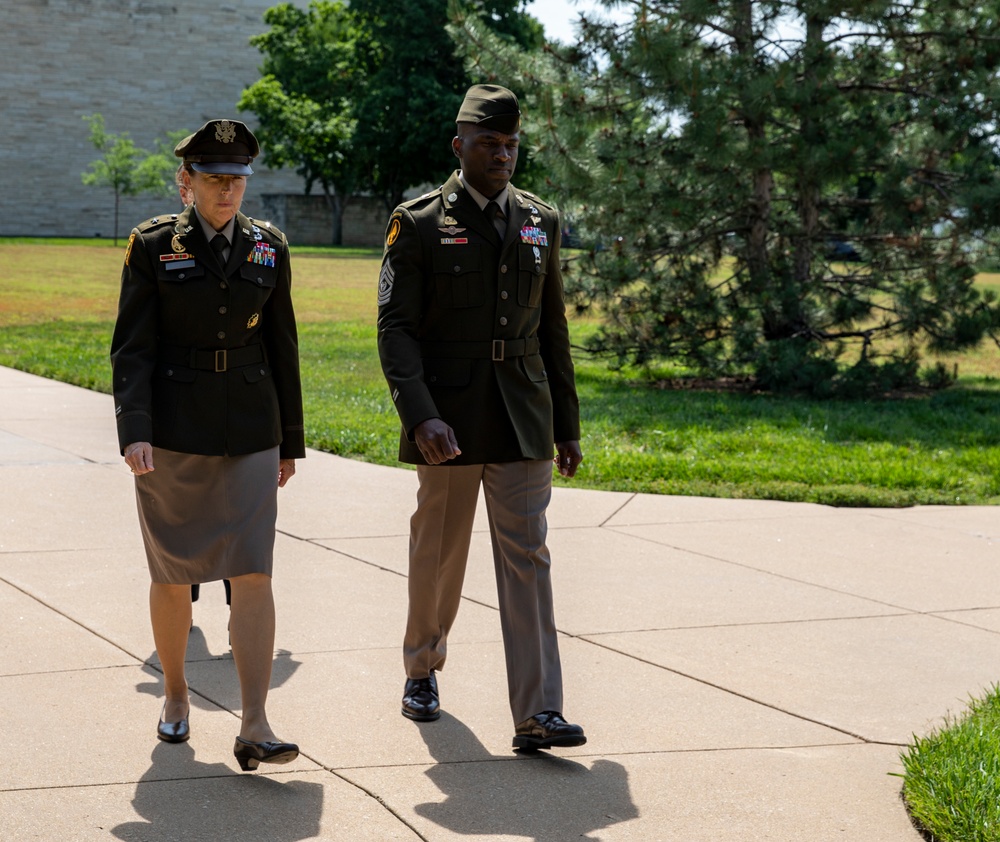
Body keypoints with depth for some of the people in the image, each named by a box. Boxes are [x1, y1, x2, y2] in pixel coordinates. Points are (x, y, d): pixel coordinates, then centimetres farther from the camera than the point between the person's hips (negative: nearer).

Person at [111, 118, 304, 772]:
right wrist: (135, 434, -18)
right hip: (172, 430, -1)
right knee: (173, 575, 9)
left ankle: (255, 730, -11)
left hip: (248, 434, 2)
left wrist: (290, 442, 12)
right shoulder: (154, 246, -2)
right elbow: (132, 348, -6)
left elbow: (282, 348, 11)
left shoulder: (268, 248, 6)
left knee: (254, 575, -9)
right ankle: (176, 694, 31)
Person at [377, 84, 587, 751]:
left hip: (523, 418, 3)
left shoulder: (540, 222, 10)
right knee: (438, 552, 11)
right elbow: (396, 329, -9)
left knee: (527, 555, -4)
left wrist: (567, 425, 14)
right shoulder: (418, 224, -3)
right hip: (450, 416, -2)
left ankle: (538, 713, -7)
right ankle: (423, 670, 35)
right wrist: (420, 416, -22)